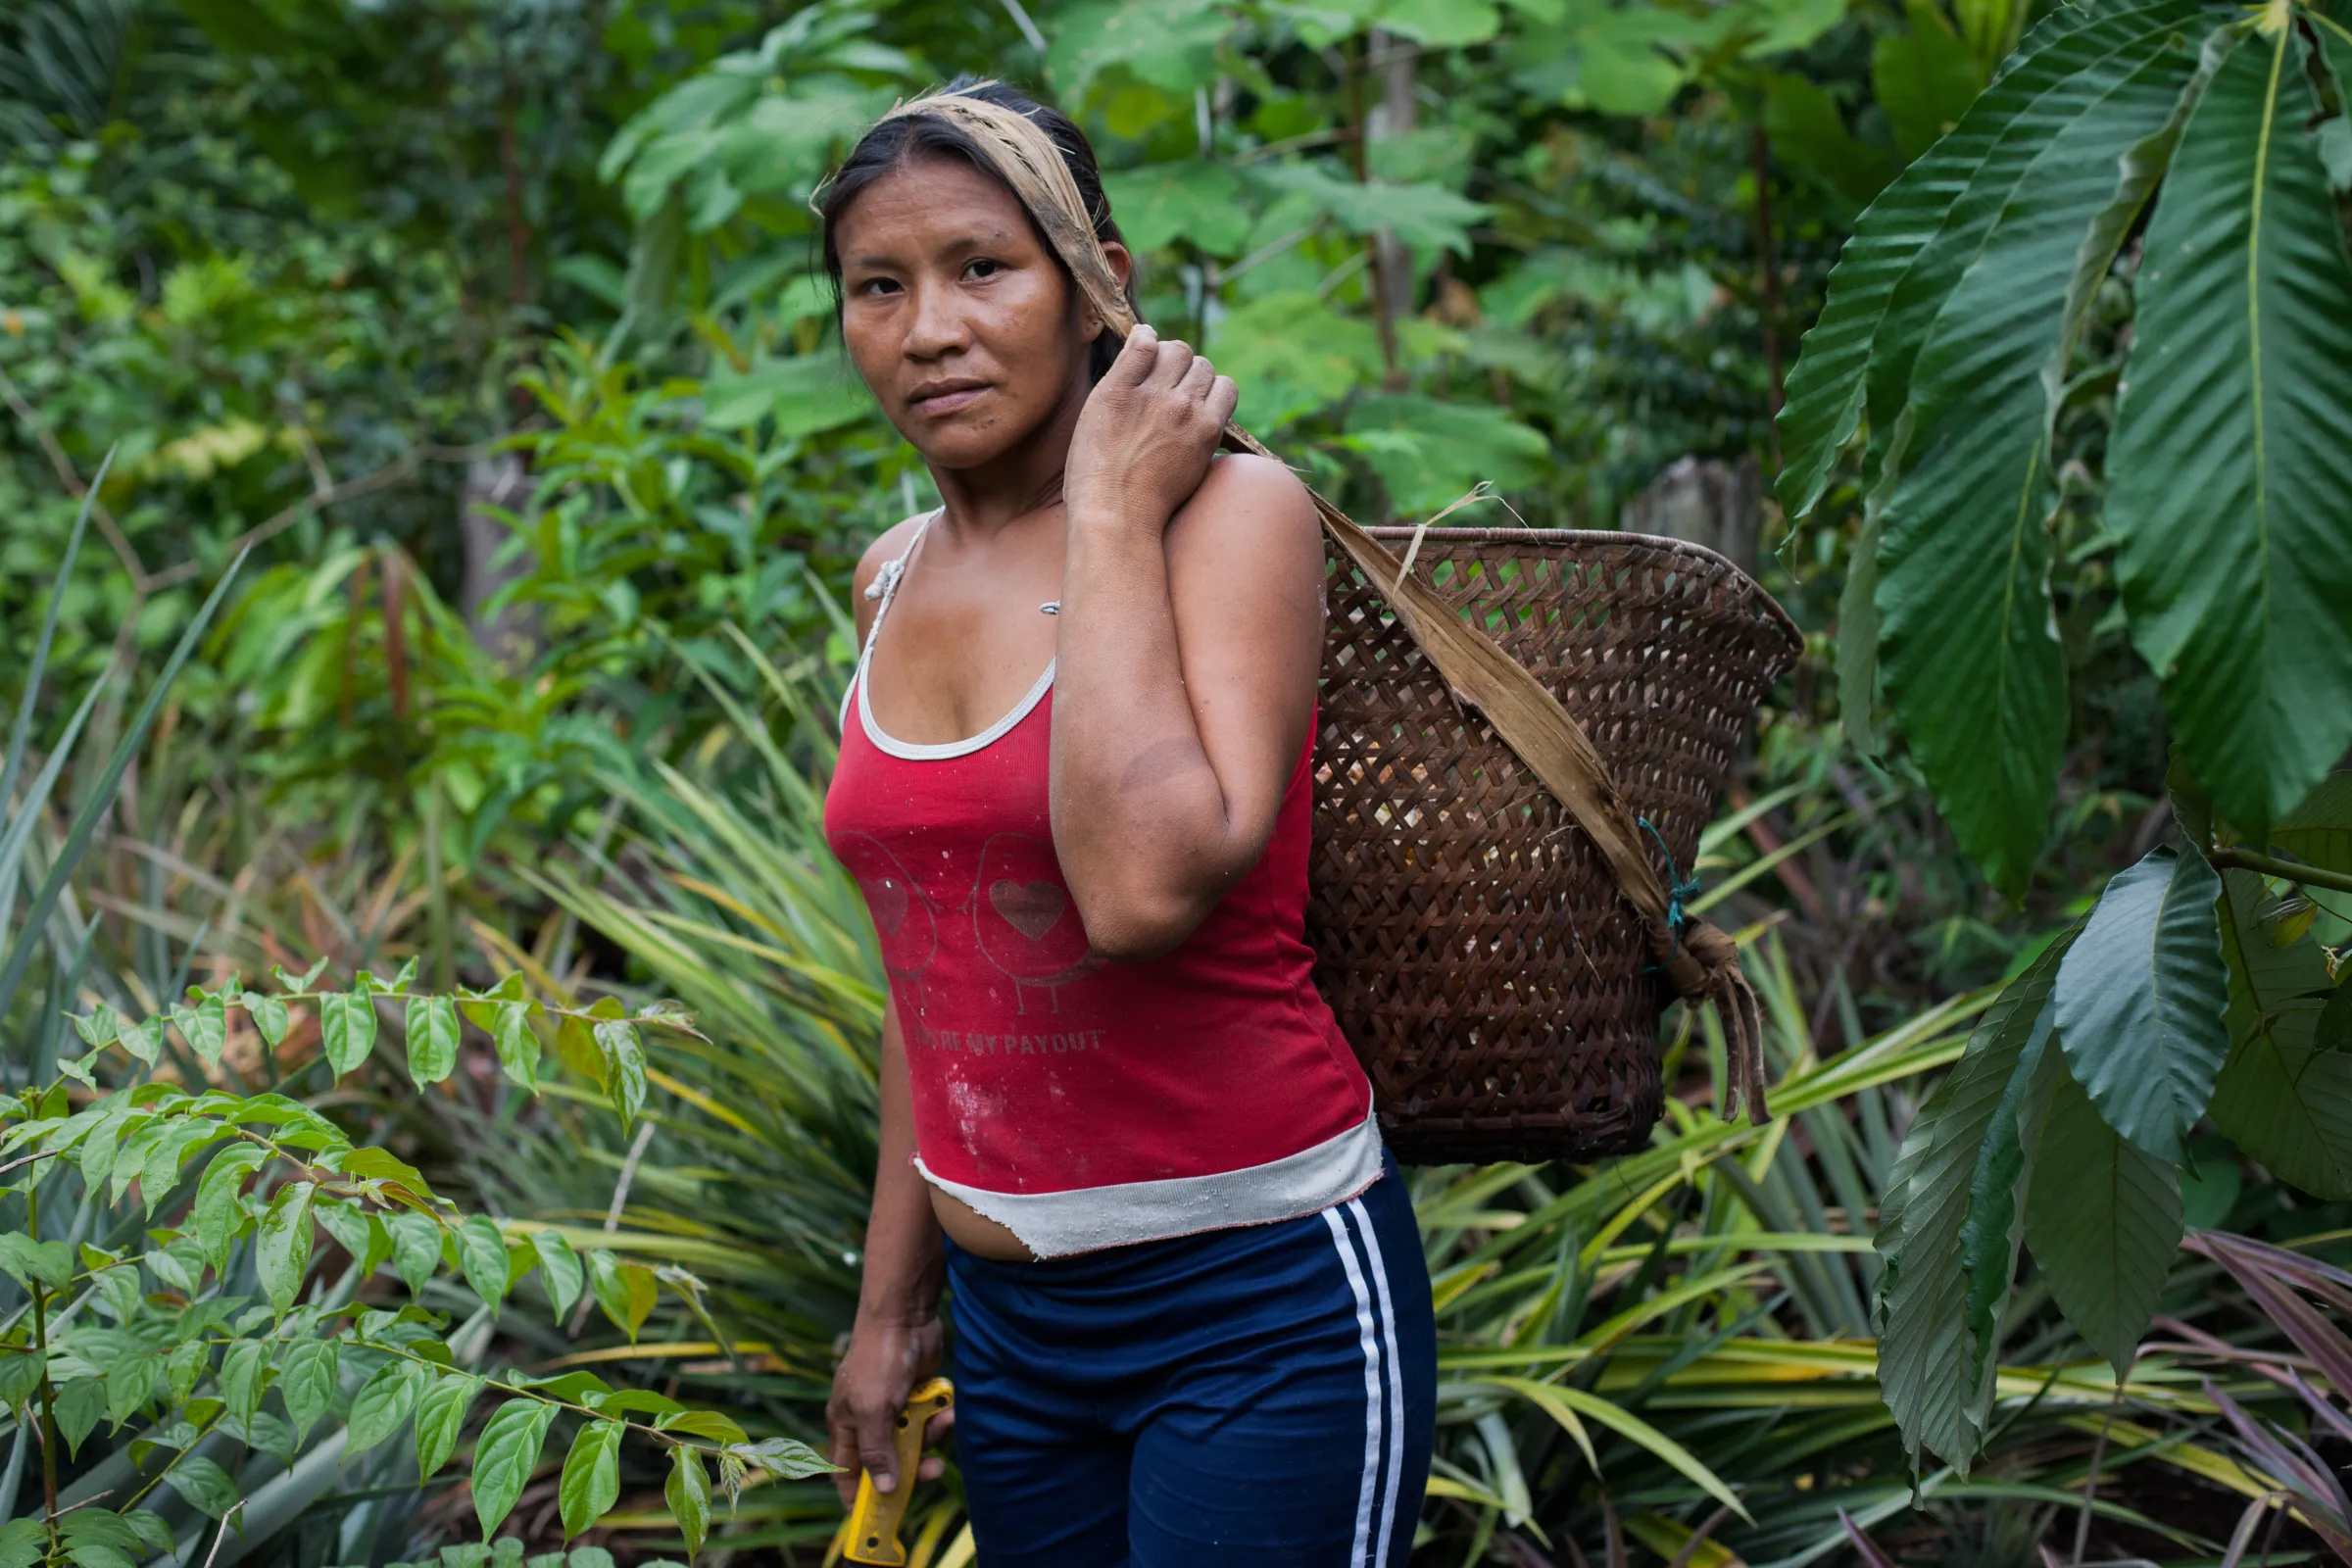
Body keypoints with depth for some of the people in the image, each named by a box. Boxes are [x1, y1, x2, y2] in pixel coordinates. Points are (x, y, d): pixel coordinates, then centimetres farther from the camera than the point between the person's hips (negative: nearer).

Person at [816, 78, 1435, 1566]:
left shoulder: (1231, 510, -13)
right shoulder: (896, 579, 7)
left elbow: (1146, 888, -30)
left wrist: (1113, 510, -20)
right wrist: (893, 1301, 19)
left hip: (1259, 1304, -6)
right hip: (1013, 1317, 6)